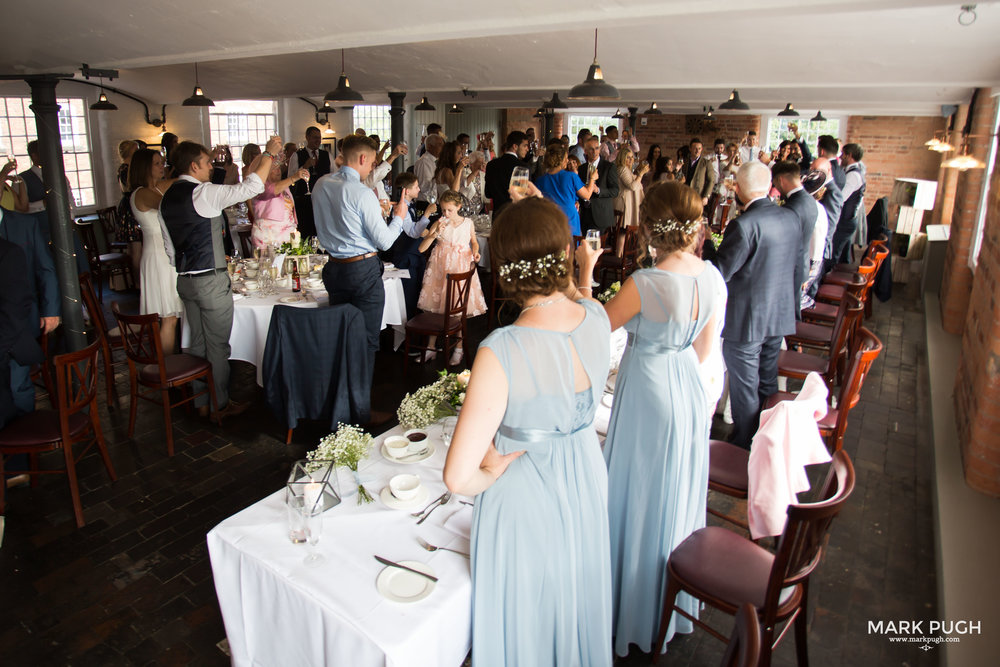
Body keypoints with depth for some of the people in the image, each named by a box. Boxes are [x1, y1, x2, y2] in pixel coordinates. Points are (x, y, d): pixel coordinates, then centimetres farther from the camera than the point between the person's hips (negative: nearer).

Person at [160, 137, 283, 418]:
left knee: (198, 343, 17)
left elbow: (170, 246, 15)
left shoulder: (167, 198, 10)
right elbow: (251, 187, -21)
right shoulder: (204, 193, -16)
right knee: (217, 345, 4)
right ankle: (220, 404, 16)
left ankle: (201, 402, 27)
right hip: (211, 281, -8)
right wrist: (269, 153, -10)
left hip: (184, 280, 8)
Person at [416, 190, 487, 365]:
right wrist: (435, 233, -23)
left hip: (461, 267, 0)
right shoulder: (439, 223, -4)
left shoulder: (468, 223, 0)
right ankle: (431, 347, 18)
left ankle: (459, 349, 17)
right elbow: (421, 248, -10)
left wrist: (475, 252, 0)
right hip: (440, 267, 0)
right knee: (435, 306, 4)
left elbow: (474, 241, 20)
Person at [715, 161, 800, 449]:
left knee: (745, 389, 7)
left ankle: (744, 449, 21)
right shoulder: (791, 218, 0)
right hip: (780, 315, 8)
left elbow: (720, 272, -21)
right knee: (768, 382, 22)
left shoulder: (743, 225, -24)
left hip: (746, 320, -7)